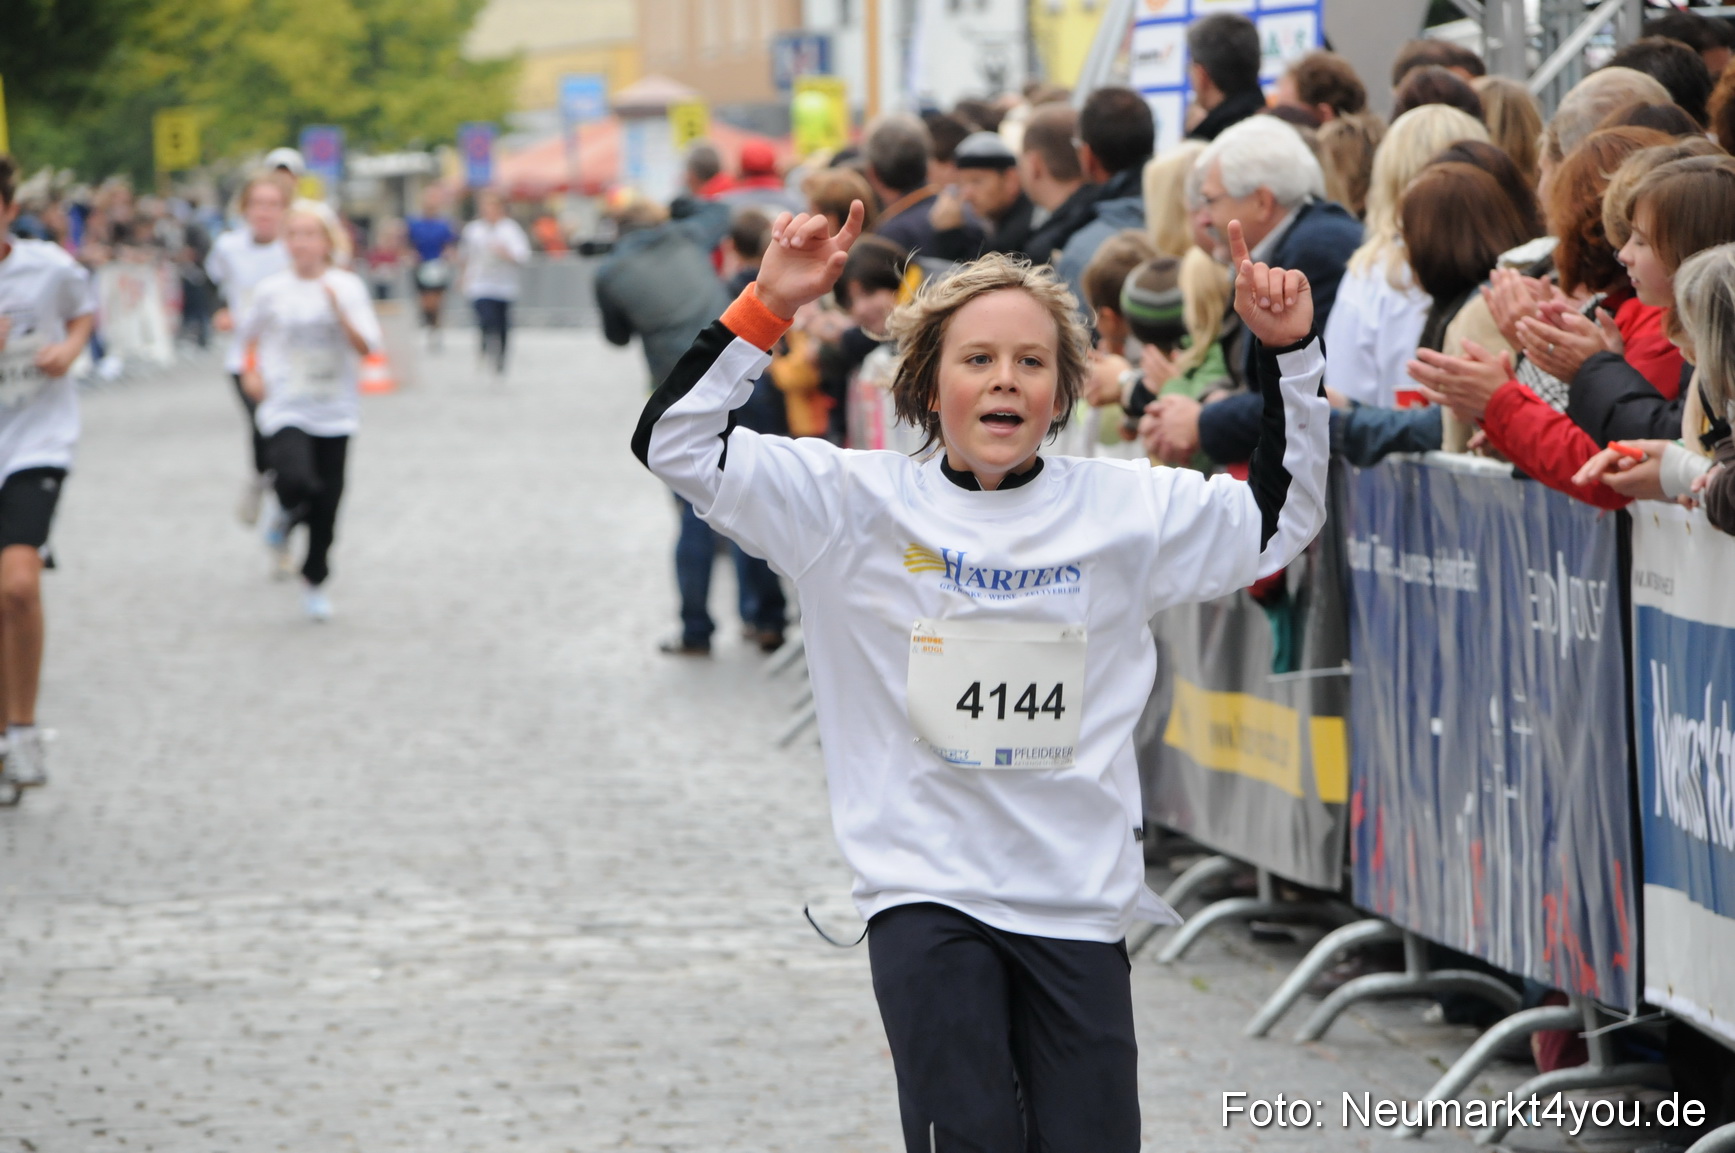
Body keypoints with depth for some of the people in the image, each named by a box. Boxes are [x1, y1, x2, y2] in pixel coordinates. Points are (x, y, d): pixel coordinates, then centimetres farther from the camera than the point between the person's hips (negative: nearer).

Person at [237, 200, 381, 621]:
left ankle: (314, 581, 27)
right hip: (286, 409, -1)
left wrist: (338, 310, -21)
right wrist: (252, 373, 5)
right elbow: (251, 335, 18)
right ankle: (287, 516, 10)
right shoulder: (272, 290, 0)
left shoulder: (347, 287, -1)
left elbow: (366, 347, -9)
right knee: (297, 482, -27)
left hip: (334, 412, 1)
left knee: (327, 503, 5)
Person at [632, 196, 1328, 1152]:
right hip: (924, 890, -2)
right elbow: (673, 442, -5)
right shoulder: (859, 505, -2)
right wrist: (768, 308, -14)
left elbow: (1282, 516, 15)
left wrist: (1285, 357, 2)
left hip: (1081, 898, 2)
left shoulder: (1124, 509, 2)